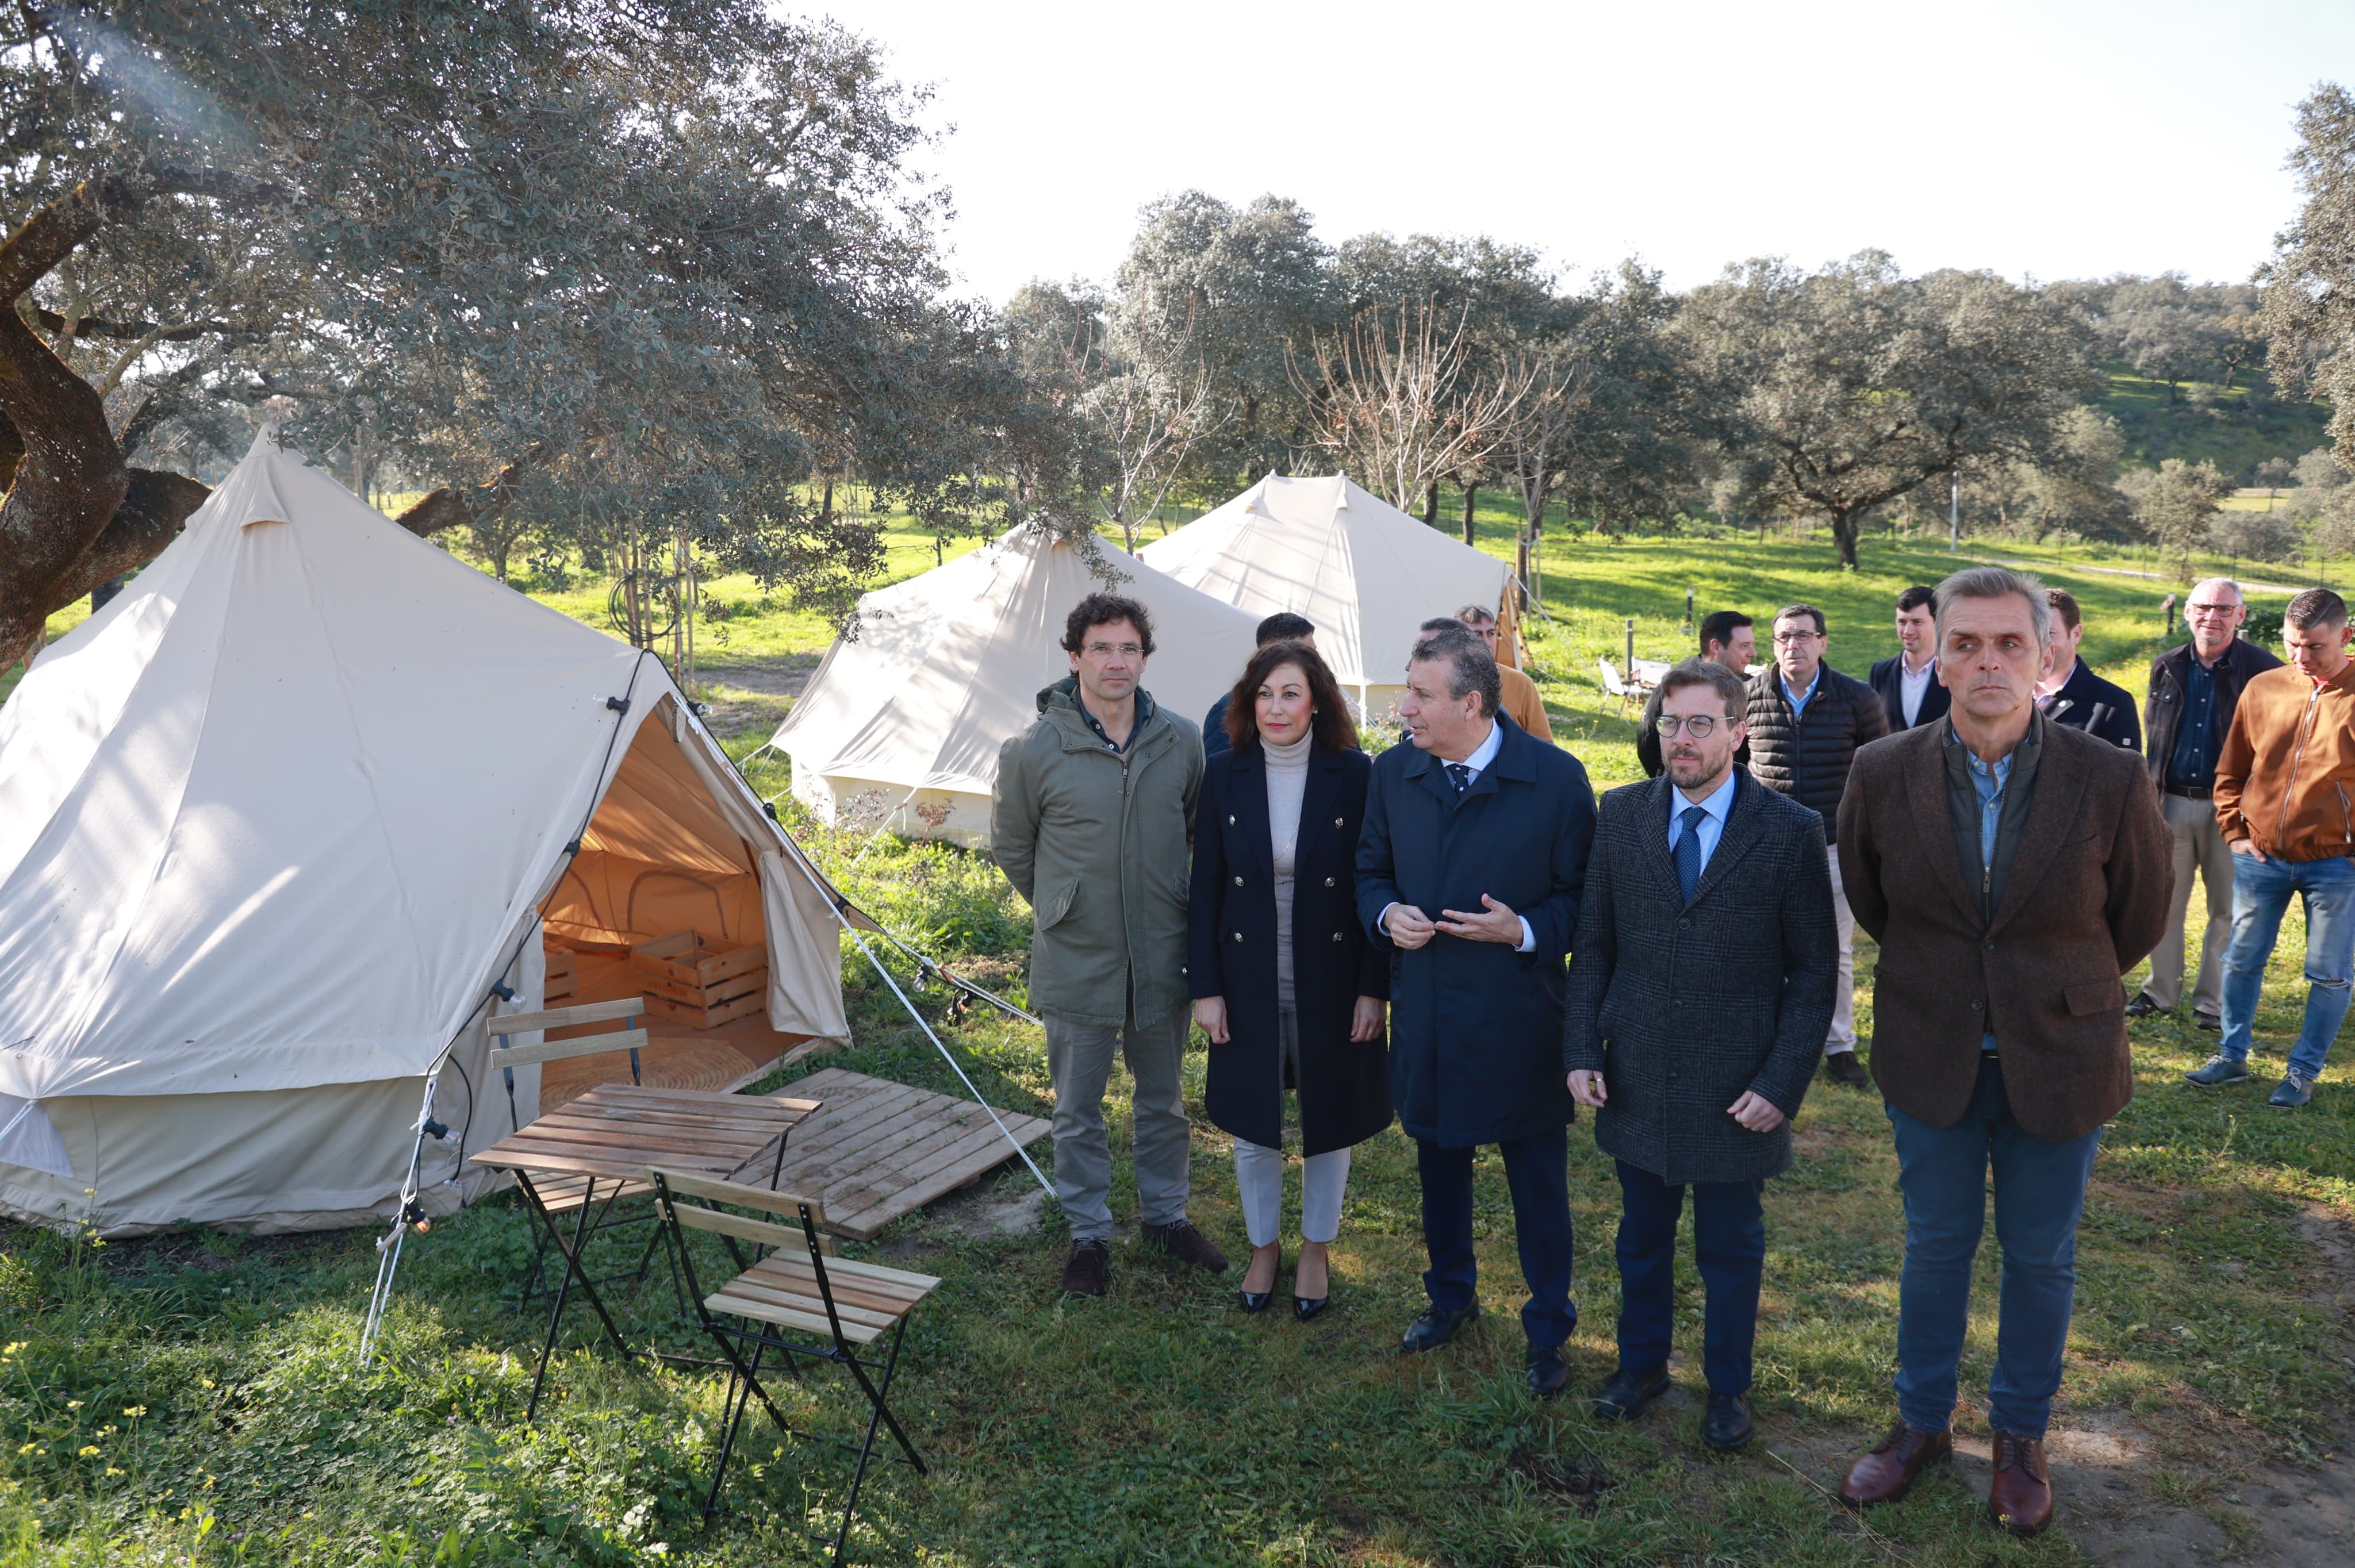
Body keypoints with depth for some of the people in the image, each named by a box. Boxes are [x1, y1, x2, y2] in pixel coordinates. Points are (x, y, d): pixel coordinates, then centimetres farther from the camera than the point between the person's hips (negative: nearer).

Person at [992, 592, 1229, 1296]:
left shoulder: (1181, 743, -5)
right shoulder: (1034, 751, -13)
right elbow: (1011, 847, 3)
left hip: (1163, 959, 3)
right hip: (1075, 966, -2)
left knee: (1165, 1101, 19)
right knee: (1078, 1112, 12)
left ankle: (1166, 1215, 39)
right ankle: (1089, 1234, 31)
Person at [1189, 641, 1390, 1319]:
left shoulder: (1353, 775, -10)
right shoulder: (1226, 775, -5)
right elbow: (1205, 887, -1)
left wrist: (1374, 987, -8)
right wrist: (1205, 986, -3)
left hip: (1331, 981, -1)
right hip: (1249, 982, 1)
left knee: (1329, 1118, 13)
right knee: (1253, 1122, 14)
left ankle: (1316, 1252, 35)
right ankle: (1263, 1249, 36)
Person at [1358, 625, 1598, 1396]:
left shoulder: (1555, 778, -13)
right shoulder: (1393, 772, -1)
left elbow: (1585, 894, -6)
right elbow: (1371, 869, 12)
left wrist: (1524, 930, -22)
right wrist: (1387, 914, -9)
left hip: (1518, 1019, -4)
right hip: (1425, 1009, 4)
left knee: (1539, 1181, 9)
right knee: (1439, 1165, 21)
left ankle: (1548, 1330, 28)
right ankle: (1450, 1296, 43)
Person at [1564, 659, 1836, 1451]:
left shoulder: (1792, 832, -10)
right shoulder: (1622, 814, -1)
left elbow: (1814, 971, -6)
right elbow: (1594, 943, 4)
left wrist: (1782, 1082, -11)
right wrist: (1582, 1051, -3)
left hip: (1736, 1089, -2)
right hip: (1636, 1080, 3)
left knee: (1732, 1249, 14)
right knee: (1642, 1236, 19)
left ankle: (1728, 1387, 36)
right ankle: (1642, 1364, 41)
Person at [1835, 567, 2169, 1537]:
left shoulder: (2109, 783, -16)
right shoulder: (1884, 776, -12)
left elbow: (2138, 919, 1)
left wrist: (2054, 990, 12)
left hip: (2058, 1064, -1)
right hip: (1931, 1061, 1)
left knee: (2040, 1257, 14)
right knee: (1935, 1245, 16)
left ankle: (2020, 1437, 35)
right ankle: (1922, 1422, 34)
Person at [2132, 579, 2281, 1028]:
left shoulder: (2264, 670, -7)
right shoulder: (2167, 668, 5)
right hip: (2172, 802, 4)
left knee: (2227, 909, 6)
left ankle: (2213, 1001, 18)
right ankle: (2161, 991, 24)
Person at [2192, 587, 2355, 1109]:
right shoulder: (2263, 689, 1)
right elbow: (2230, 772, 11)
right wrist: (2235, 832, 4)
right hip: (2261, 859, 3)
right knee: (2242, 960, 11)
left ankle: (2303, 1072, 20)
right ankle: (2232, 1057, 25)